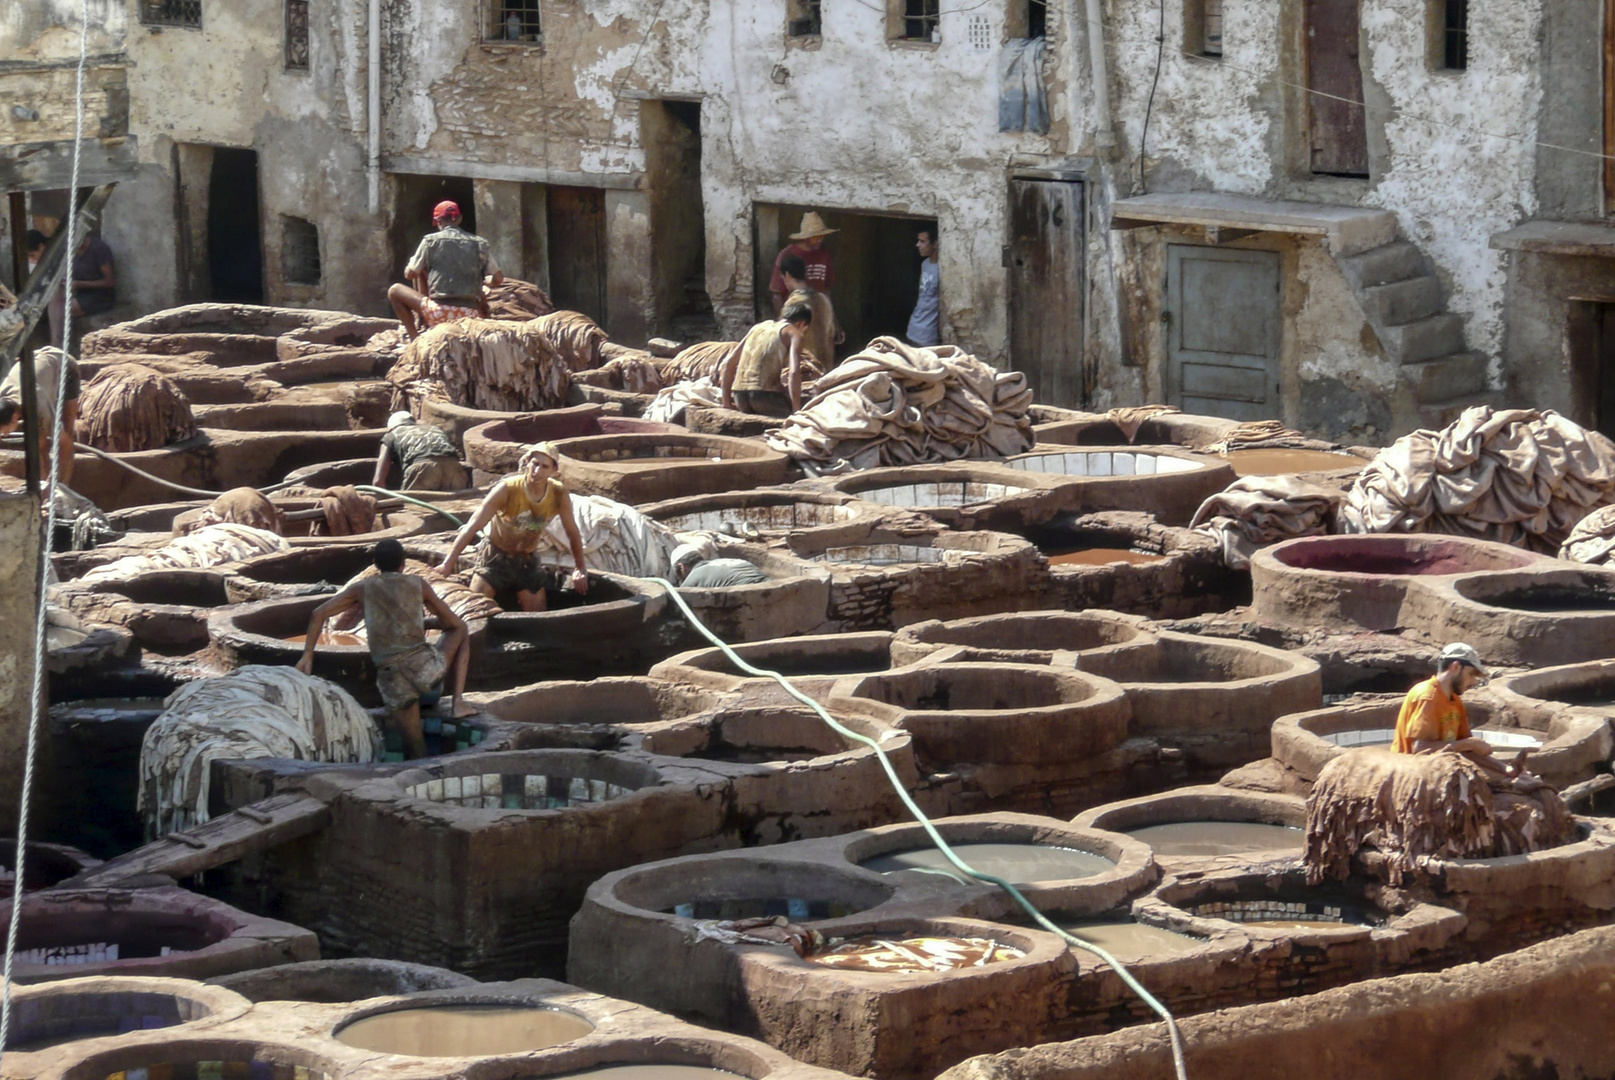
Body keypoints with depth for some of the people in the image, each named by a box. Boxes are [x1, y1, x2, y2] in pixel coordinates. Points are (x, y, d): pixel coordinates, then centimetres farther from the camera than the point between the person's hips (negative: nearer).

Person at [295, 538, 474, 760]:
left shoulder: (363, 588, 16)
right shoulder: (418, 584, 14)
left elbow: (318, 614, 12)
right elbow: (455, 624, 20)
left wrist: (307, 655, 16)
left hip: (392, 680, 1)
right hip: (425, 665, -1)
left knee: (415, 747, 13)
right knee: (460, 634, 26)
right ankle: (458, 701, 12)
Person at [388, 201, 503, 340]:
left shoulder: (430, 241, 1)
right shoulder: (480, 243, 8)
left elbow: (410, 274, 6)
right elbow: (498, 279, 8)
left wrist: (412, 261, 30)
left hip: (439, 314, -3)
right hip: (471, 316, 3)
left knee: (394, 291, 18)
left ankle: (415, 337, 9)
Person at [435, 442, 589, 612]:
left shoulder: (559, 494, -17)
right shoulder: (507, 489, -25)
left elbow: (572, 533, -1)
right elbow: (472, 527, -25)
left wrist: (579, 569, 1)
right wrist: (448, 563, -29)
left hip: (528, 560, 3)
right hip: (496, 557, -3)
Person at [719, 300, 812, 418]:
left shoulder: (759, 327, 22)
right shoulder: (794, 333, 3)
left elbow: (727, 364, 21)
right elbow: (794, 372, -13)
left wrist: (727, 402, 24)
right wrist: (796, 410, -11)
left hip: (740, 400, 6)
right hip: (765, 397, -6)